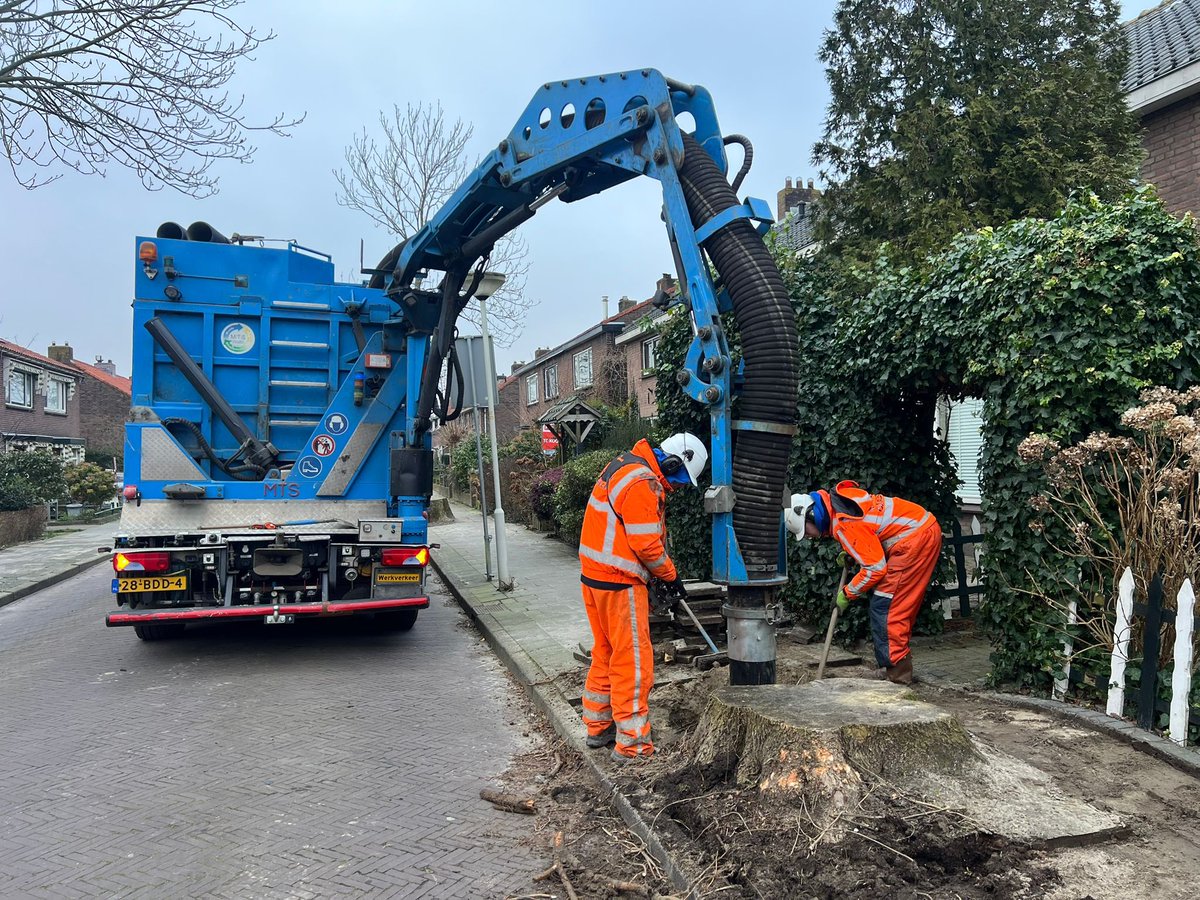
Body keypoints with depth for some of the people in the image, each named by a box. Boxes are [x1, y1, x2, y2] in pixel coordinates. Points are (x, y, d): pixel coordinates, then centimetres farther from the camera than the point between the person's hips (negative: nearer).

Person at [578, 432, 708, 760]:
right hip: (619, 584, -10)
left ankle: (598, 728, 31)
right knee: (633, 662, -2)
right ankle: (631, 744, 6)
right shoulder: (642, 483, -20)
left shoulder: (626, 467, 13)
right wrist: (671, 575, -4)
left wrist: (664, 572, 12)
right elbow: (646, 544, -21)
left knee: (606, 654, 19)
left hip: (596, 576, 10)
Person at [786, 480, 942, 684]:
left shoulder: (843, 524, -21)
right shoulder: (837, 499, 6)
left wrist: (847, 594, -5)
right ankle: (899, 665, 23)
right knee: (902, 606, 16)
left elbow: (875, 568, -19)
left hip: (914, 540, -10)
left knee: (883, 606, -6)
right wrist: (851, 553, 11)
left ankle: (896, 673, -2)